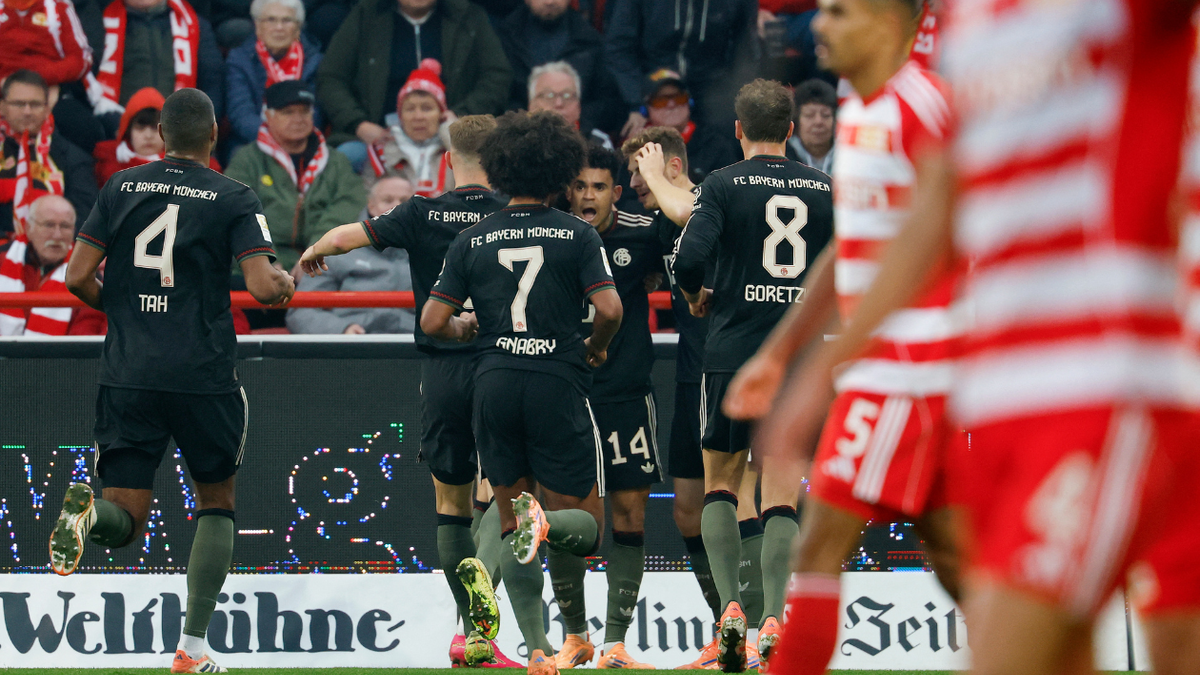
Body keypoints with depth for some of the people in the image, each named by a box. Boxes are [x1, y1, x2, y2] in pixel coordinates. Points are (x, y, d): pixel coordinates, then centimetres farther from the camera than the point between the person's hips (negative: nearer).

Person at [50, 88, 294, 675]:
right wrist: (287, 283, 11)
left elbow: (78, 278, 4)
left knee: (124, 525, 4)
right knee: (216, 504, 18)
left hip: (127, 377, 2)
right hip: (203, 377, -2)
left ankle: (87, 511, -33)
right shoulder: (233, 200, -3)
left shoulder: (121, 189, 7)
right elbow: (263, 286, -13)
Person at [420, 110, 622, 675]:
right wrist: (594, 349, 9)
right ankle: (545, 523, -29)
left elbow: (433, 322, 3)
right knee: (587, 531, 7)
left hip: (494, 387, 2)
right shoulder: (577, 235, -1)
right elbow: (609, 309, -11)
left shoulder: (472, 240, 5)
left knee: (511, 525, 12)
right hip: (558, 387, -2)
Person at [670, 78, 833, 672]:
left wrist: (697, 298, 6)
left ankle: (730, 606, -3)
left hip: (733, 354, -2)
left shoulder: (724, 184, -4)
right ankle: (773, 616, -9)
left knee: (720, 483, 12)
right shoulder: (825, 190, 5)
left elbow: (689, 258, -15)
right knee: (782, 492, 3)